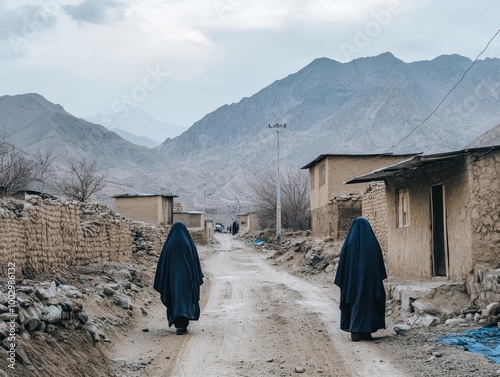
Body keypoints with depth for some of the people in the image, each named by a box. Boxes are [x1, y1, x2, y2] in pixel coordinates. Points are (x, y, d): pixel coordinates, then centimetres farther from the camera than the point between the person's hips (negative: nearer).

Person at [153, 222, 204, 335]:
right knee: (186, 298, 8)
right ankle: (183, 324, -1)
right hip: (187, 277, 0)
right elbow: (196, 261, 0)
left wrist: (161, 282, 3)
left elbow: (162, 262, -2)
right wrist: (198, 278, 8)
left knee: (175, 299, 6)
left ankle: (179, 325, -2)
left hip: (172, 276, 0)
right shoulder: (189, 243, 0)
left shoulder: (168, 244, -1)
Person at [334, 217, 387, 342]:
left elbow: (343, 262, -4)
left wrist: (341, 281, 2)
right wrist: (379, 278, 7)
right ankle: (366, 332, 10)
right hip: (369, 279, 1)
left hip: (353, 279, 0)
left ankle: (355, 332, 2)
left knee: (354, 302, 8)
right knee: (368, 302, 11)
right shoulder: (373, 242, -3)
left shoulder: (349, 242, -4)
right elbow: (379, 263, 0)